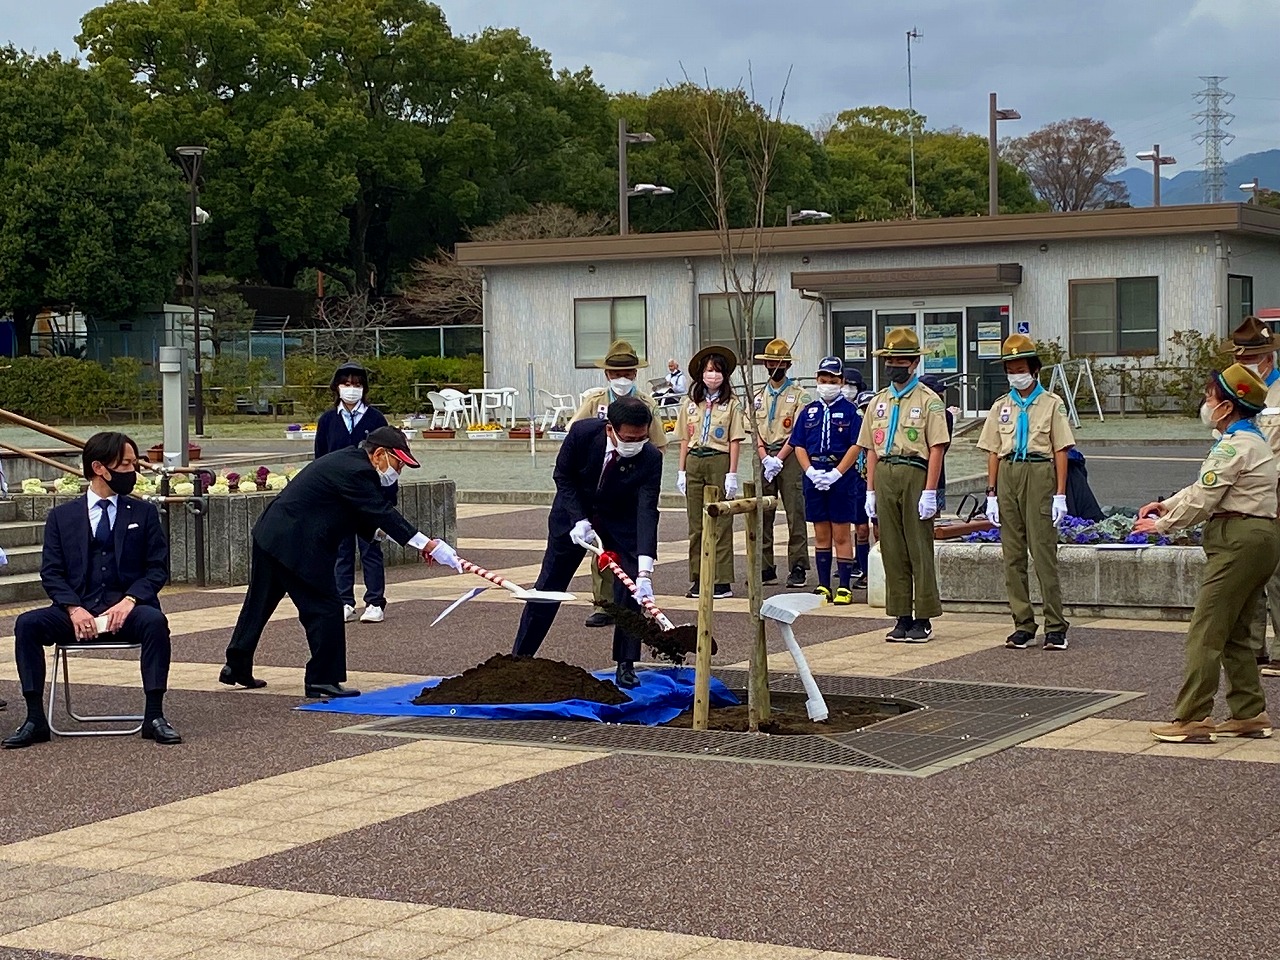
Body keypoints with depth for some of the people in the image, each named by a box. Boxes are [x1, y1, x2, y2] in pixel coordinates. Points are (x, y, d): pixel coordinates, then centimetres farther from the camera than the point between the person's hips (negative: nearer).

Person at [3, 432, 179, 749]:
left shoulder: (144, 513, 12)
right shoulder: (61, 517, 11)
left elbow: (158, 568, 6)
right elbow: (51, 573, 5)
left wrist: (129, 600, -13)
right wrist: (74, 608, -14)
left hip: (126, 609, -1)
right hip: (77, 612, 1)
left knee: (155, 621, -34)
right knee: (27, 624, -25)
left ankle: (154, 716, -27)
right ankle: (35, 720, -20)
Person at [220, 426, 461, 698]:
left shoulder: (346, 461, 16)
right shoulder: (356, 471, -16)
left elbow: (366, 521, 21)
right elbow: (382, 514, -21)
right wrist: (429, 546, -23)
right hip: (296, 545, -11)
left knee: (259, 604, 20)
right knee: (326, 609, -4)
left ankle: (237, 667, 32)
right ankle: (323, 679, 1)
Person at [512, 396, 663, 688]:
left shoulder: (650, 458, -30)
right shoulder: (582, 433, -29)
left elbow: (647, 512, -35)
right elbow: (563, 476, -12)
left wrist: (645, 570, -43)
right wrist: (579, 520, -22)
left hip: (622, 519, 0)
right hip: (575, 509, 0)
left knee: (629, 587, -12)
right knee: (550, 582, 4)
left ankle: (626, 664, 0)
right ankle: (520, 655, 14)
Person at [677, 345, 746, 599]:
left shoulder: (731, 404, 1)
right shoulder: (690, 404, 11)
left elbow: (735, 442, -3)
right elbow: (685, 440, 13)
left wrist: (732, 474, -9)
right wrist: (681, 471, 7)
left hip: (719, 462, -4)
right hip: (694, 463, 4)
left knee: (721, 523, -3)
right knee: (696, 524, 6)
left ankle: (722, 581, -1)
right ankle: (698, 579, 11)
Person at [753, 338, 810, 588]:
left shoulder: (799, 395, 2)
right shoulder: (758, 396, 16)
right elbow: (755, 431, 9)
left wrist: (778, 459, -13)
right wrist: (765, 458, -6)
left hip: (789, 458, -4)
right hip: (764, 458, 4)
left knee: (795, 515, -6)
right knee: (762, 516, 2)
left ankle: (798, 568, -3)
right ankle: (766, 568, 8)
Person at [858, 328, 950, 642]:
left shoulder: (928, 400, -1)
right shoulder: (879, 402, 16)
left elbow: (936, 448, -7)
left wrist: (930, 492, -14)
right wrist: (870, 491, 10)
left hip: (915, 474, -6)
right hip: (885, 477, 6)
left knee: (920, 549, -3)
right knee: (893, 550, 7)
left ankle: (923, 619, 3)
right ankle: (902, 617, 13)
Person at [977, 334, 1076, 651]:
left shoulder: (1051, 404, 4)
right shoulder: (1001, 407, 14)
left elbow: (1060, 452, 1)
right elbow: (993, 453, 13)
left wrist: (1060, 495, -6)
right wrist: (992, 494, 6)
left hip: (1039, 474, -4)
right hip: (1008, 476, 4)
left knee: (1044, 551, -8)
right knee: (1013, 555, 4)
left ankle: (1055, 627, -4)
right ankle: (1023, 624, 11)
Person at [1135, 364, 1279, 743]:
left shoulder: (1235, 446, -15)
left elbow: (1202, 501, -15)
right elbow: (1204, 486, 23)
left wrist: (1162, 524, -2)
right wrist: (1166, 505, 14)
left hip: (1239, 541, -11)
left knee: (1205, 633, -9)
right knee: (1234, 634, 16)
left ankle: (1193, 719, -10)